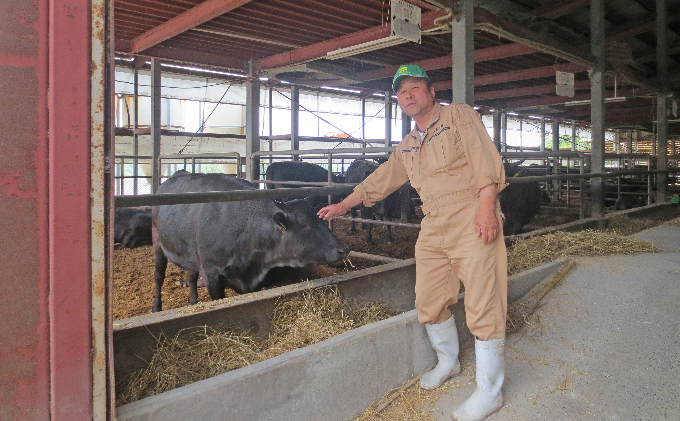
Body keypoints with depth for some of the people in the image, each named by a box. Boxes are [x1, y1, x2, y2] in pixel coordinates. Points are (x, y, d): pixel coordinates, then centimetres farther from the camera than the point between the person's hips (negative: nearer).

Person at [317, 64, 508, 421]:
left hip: (472, 221, -6)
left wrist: (486, 208, -19)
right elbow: (380, 180, 27)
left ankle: (489, 392, 10)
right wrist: (343, 206, 29)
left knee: (483, 307, -3)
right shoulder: (407, 147, 19)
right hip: (432, 229, 7)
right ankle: (447, 363, 35)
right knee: (429, 303, 10)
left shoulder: (459, 115, 2)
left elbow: (485, 158, -9)